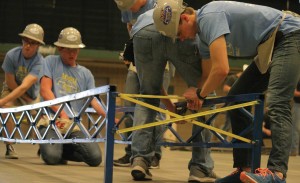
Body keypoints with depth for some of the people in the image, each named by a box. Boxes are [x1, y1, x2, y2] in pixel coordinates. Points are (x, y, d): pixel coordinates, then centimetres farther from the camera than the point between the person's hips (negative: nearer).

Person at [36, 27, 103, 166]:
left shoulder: (85, 74, 19)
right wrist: (62, 114, -14)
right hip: (51, 120, -3)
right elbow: (45, 91, -1)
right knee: (52, 157, -30)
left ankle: (62, 150, 10)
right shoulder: (51, 62, 10)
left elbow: (94, 101, 7)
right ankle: (55, 149, 10)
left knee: (95, 158, -19)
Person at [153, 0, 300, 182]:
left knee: (276, 104, -25)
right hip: (269, 48, 11)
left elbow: (221, 69, -28)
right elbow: (208, 73, 21)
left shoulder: (209, 17, -23)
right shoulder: (203, 36, 9)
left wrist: (200, 94, -12)